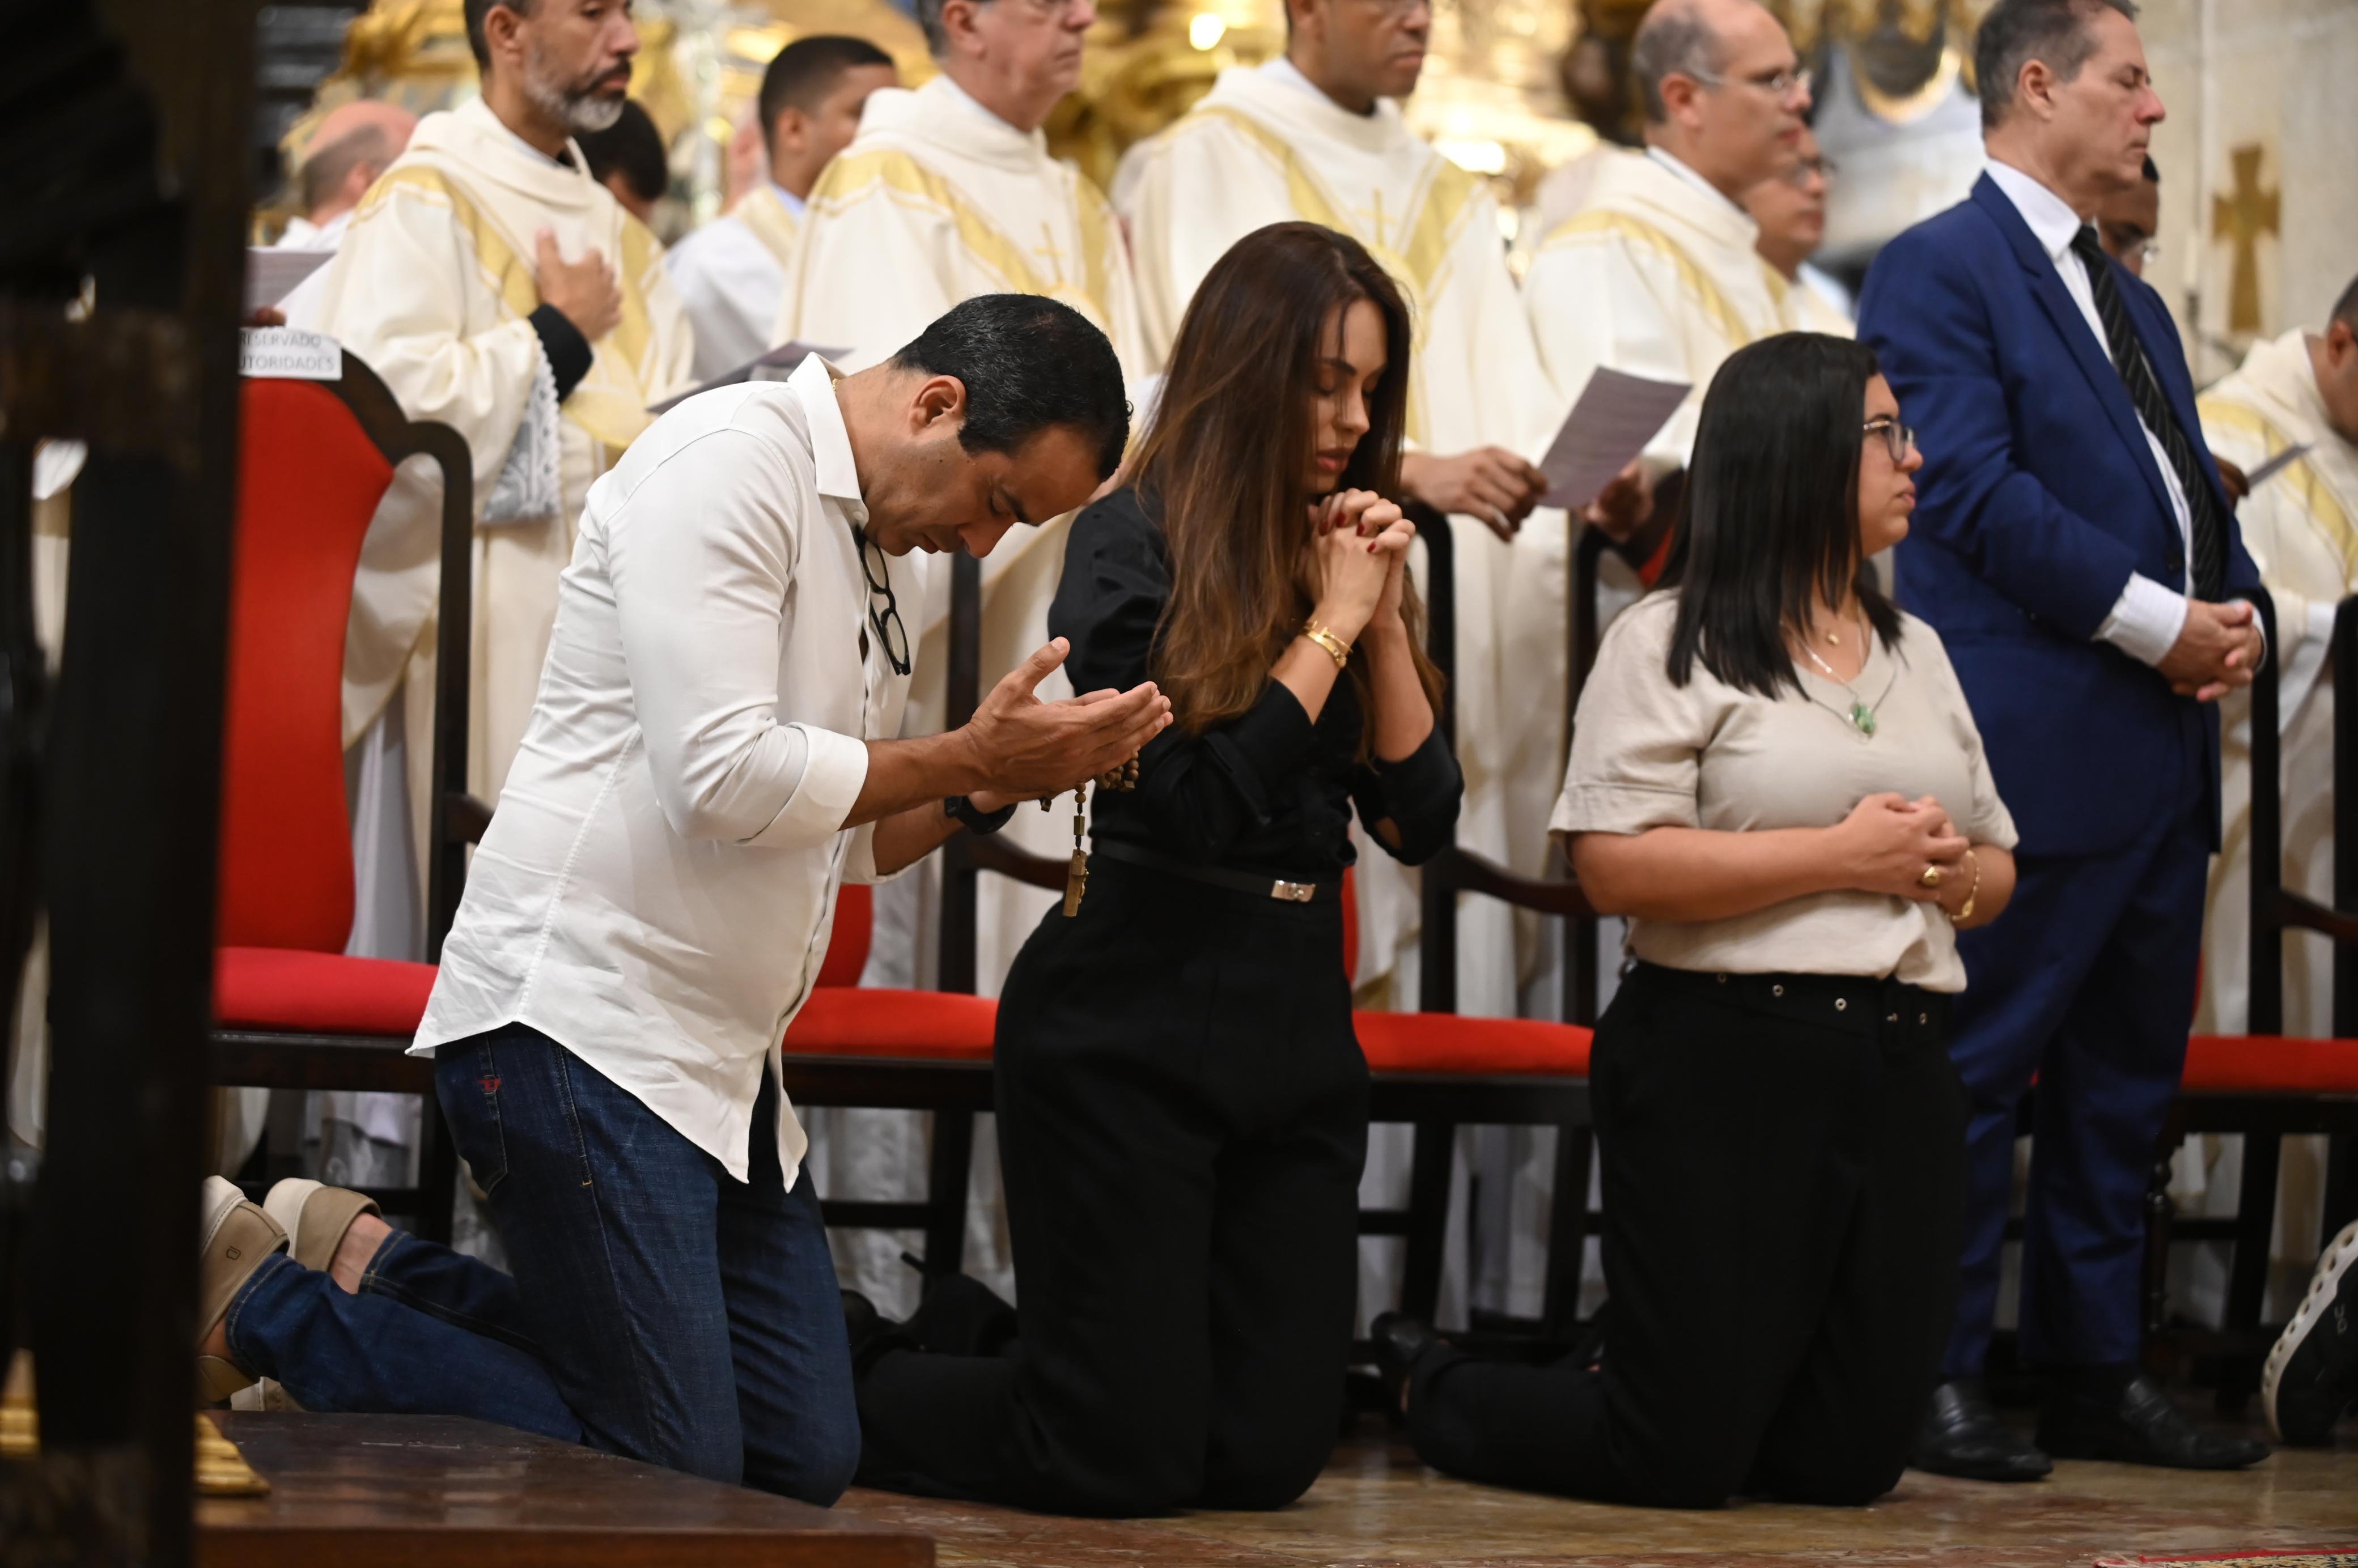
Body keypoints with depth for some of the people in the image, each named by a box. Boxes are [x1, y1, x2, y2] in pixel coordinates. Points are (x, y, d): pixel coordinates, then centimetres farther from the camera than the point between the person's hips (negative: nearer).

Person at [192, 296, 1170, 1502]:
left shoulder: (881, 548, 17)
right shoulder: (733, 460, -13)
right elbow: (727, 777, -22)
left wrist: (996, 779, 3)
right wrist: (965, 758, -11)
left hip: (721, 1054, 10)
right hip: (577, 1014, -10)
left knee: (804, 1459, 8)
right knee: (675, 1478, -10)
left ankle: (368, 1267, 16)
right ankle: (260, 1304, 3)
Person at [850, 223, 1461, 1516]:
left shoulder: (1342, 549, 9)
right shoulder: (1135, 547, -8)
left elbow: (1419, 819, 5)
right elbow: (1193, 805, -18)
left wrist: (1386, 616, -4)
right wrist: (1329, 624, -10)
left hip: (1298, 1021, 6)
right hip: (1134, 1022, -6)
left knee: (1269, 1456, 5)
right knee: (1124, 1459, -6)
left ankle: (972, 1354, 27)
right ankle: (847, 1380, 18)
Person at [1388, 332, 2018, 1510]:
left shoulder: (1917, 651, 17)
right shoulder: (1674, 642, -4)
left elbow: (1996, 867, 22)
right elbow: (1613, 866, -16)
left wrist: (1955, 879, -3)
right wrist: (1844, 854, -15)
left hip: (1899, 1070, 7)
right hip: (1723, 1064, -7)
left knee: (1848, 1461, 4)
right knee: (1679, 1461, -5)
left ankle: (1644, 1398, 32)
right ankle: (1435, 1388, 23)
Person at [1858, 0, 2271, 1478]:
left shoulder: (2134, 302, 22)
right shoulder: (1941, 269, -5)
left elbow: (2194, 488, 21)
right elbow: (1976, 490, -15)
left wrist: (2238, 608, 0)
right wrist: (2159, 624, -15)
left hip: (2165, 749, 9)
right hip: (2038, 745, -9)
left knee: (2128, 1077, 12)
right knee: (1980, 1067, -4)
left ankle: (2097, 1369, 19)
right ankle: (1934, 1379, 2)